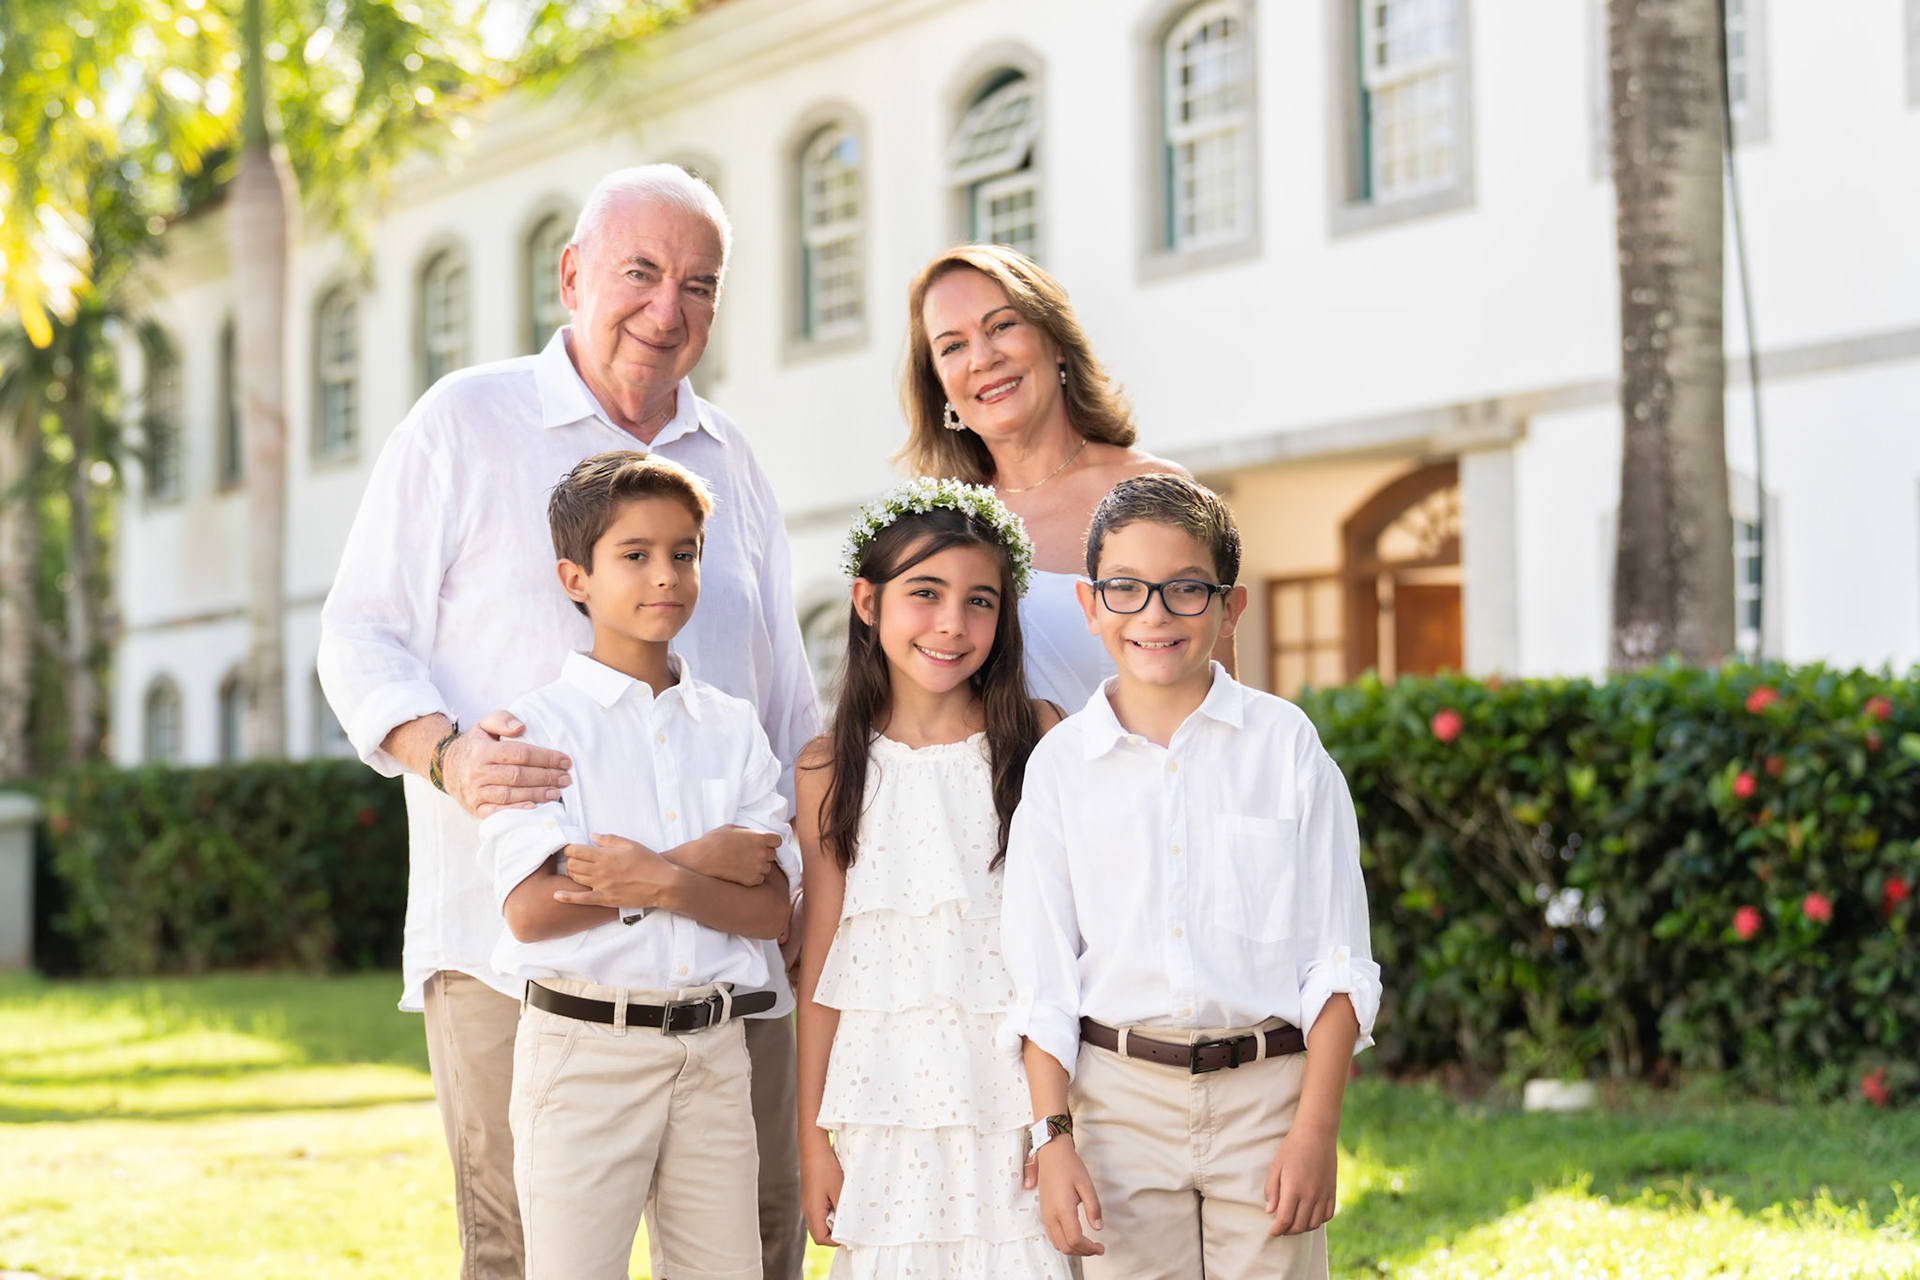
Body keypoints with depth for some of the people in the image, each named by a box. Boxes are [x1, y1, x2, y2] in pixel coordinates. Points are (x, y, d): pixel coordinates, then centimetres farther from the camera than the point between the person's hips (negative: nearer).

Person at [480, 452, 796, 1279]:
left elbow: (772, 908, 2)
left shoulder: (732, 729, 11)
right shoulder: (539, 726, -2)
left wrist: (662, 882, -17)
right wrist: (704, 860, -10)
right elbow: (532, 909, -15)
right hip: (585, 1047, -4)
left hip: (712, 1053, 4)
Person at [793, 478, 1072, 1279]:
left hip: (1014, 1092, 0)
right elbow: (819, 964, 4)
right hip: (890, 1097, 1)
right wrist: (812, 1137, 4)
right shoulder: (831, 769, 2)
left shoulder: (1038, 739, 0)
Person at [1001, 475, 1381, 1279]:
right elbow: (1042, 982, 6)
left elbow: (1338, 962, 0)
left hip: (1268, 1089, -1)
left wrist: (1315, 1131, -6)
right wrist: (1053, 1137, -2)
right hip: (1121, 1098, 1)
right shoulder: (1061, 764, 4)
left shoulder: (1285, 744, 0)